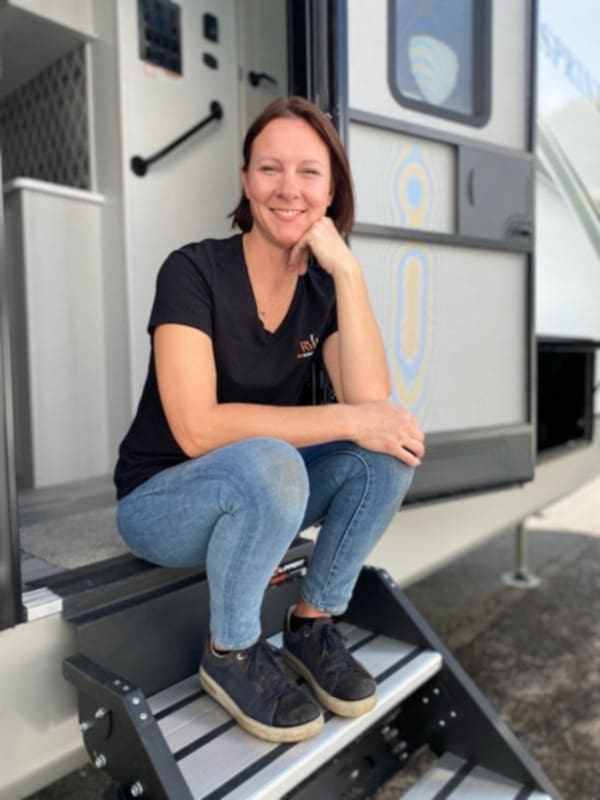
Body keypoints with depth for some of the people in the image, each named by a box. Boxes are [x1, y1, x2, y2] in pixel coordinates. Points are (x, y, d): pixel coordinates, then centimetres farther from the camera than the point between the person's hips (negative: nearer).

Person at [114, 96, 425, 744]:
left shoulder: (323, 285, -3)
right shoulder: (194, 271, -19)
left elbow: (372, 404, -18)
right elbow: (197, 429, -29)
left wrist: (346, 267, -21)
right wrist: (346, 421, -29)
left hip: (259, 493, 5)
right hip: (162, 499, -4)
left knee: (393, 449, -16)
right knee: (268, 463, -36)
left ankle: (312, 624, 2)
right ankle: (229, 654, -8)